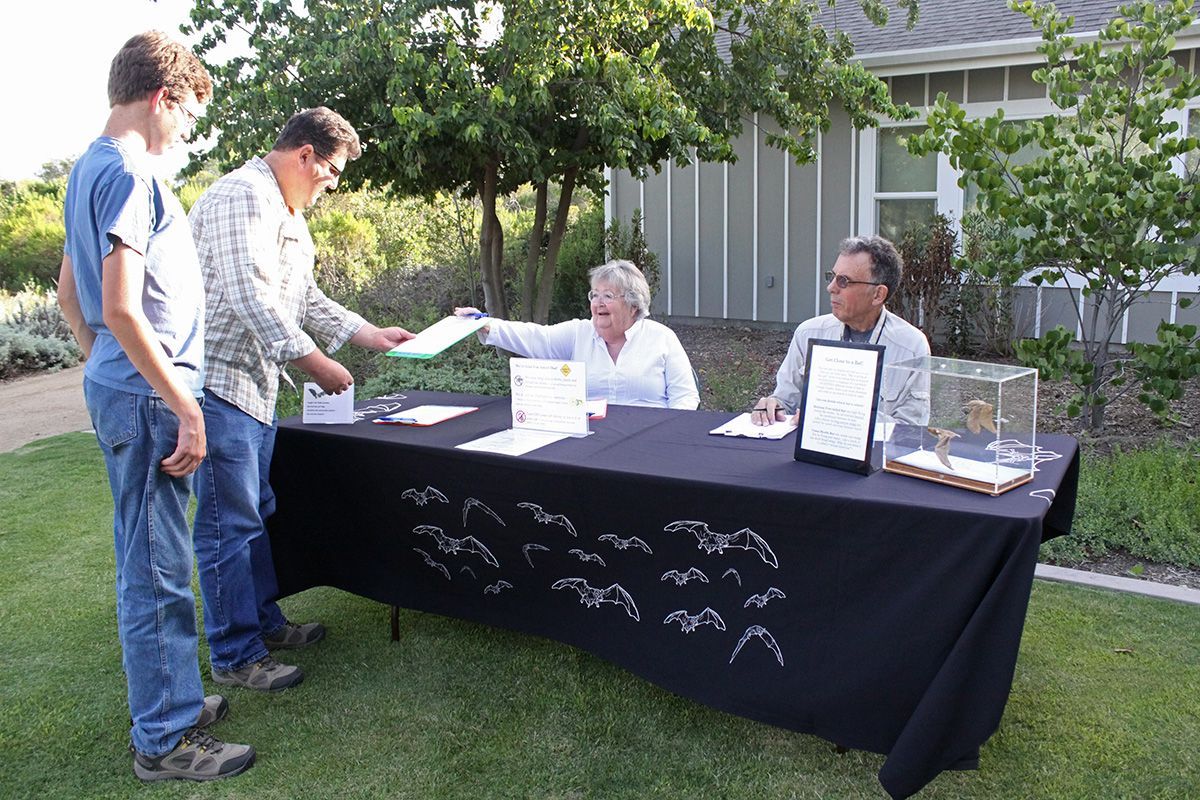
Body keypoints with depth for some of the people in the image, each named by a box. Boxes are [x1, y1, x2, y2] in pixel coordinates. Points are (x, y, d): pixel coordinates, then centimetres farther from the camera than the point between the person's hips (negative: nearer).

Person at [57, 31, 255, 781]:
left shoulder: (90, 167, 15)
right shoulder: (130, 173, -16)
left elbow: (69, 292, 21)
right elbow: (122, 310, -23)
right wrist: (185, 408, -20)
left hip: (119, 384, 10)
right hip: (147, 394, -10)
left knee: (154, 564, 18)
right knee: (157, 572, -1)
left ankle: (173, 700, 32)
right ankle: (164, 740, 12)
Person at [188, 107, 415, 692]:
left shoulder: (288, 215, 18)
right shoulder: (243, 196, -16)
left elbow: (306, 300, 24)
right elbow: (250, 297, -25)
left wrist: (371, 335, 17)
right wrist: (315, 363, -21)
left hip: (256, 387, 11)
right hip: (218, 384, -11)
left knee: (256, 513, 19)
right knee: (230, 523, -3)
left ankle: (263, 621, 32)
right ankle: (235, 655, 9)